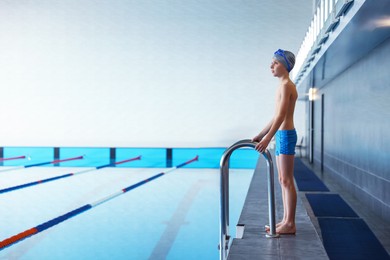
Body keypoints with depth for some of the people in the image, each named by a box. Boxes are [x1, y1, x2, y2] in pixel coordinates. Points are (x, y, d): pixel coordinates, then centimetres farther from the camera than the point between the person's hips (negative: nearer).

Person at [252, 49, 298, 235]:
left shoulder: (286, 85, -12)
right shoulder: (283, 86, 19)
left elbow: (281, 116, -22)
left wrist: (267, 139, -28)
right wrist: (260, 135, 20)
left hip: (286, 135, -10)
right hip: (281, 135, 10)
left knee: (287, 181, -6)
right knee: (283, 181, 12)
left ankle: (290, 224, -1)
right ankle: (286, 220, 18)